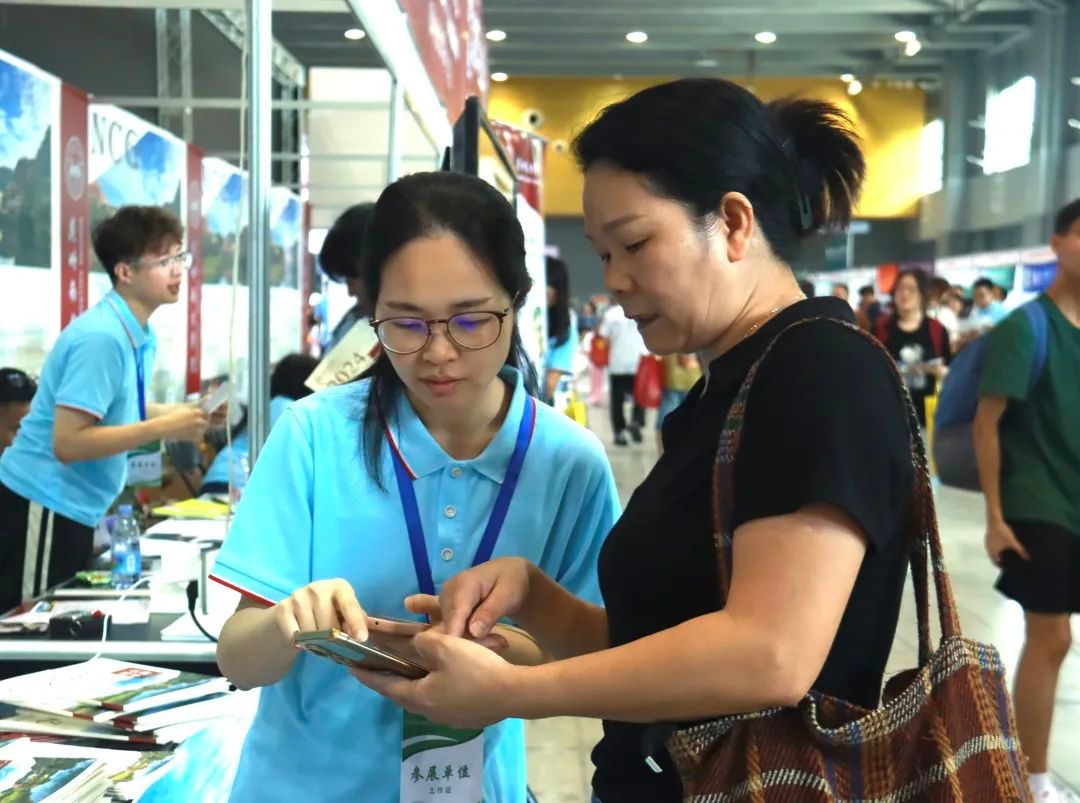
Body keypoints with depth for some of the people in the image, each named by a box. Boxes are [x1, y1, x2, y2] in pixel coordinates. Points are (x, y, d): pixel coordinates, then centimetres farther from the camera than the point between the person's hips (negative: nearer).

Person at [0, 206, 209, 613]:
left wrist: (171, 413, 3)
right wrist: (162, 428, -26)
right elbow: (67, 443, -27)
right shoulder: (101, 337, -23)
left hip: (73, 509, 9)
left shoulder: (137, 335, 6)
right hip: (43, 507, -9)